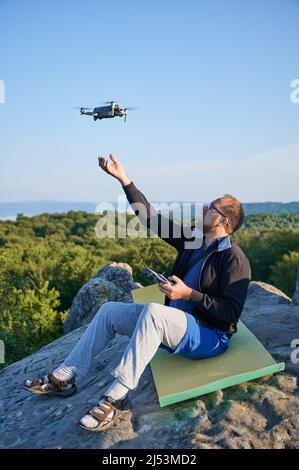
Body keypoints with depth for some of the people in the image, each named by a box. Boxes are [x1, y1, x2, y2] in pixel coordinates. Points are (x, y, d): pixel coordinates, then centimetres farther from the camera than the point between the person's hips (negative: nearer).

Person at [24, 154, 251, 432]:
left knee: (153, 311, -38)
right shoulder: (193, 240, 8)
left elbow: (231, 313, -19)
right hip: (174, 324, 8)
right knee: (109, 310, 1)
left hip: (209, 337, -8)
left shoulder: (234, 258, -15)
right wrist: (123, 179, 3)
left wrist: (189, 294, -25)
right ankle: (64, 377, 5)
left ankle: (116, 398, -30)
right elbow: (152, 218, 5)